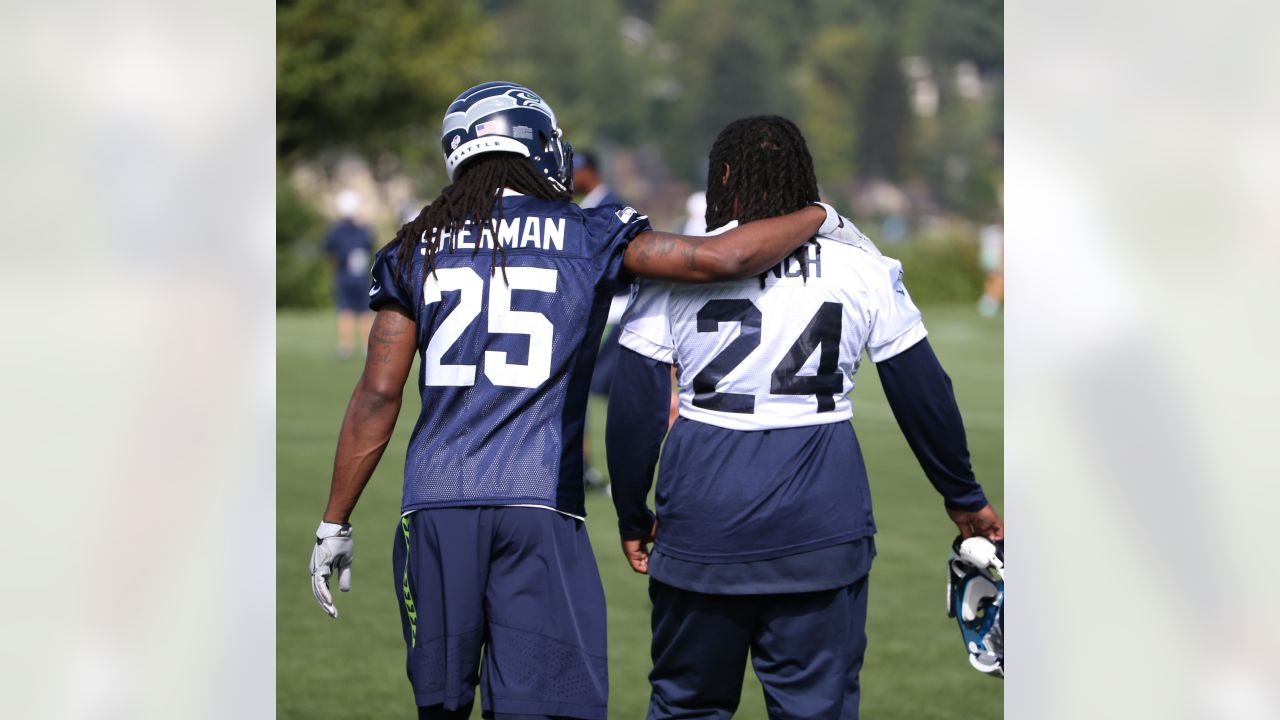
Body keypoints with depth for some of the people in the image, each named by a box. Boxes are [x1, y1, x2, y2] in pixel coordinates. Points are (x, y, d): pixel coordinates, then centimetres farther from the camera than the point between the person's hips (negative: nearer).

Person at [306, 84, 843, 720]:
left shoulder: (416, 248, 9)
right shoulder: (590, 239, 3)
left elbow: (379, 395, 6)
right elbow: (716, 259, -5)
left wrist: (335, 523, 10)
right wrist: (819, 218, 12)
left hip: (436, 501, 3)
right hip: (540, 501, -3)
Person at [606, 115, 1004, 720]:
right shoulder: (863, 267, 4)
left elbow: (634, 409, 2)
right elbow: (923, 396, 10)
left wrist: (633, 518, 14)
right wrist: (964, 498, 23)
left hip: (703, 527, 0)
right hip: (820, 530, 0)